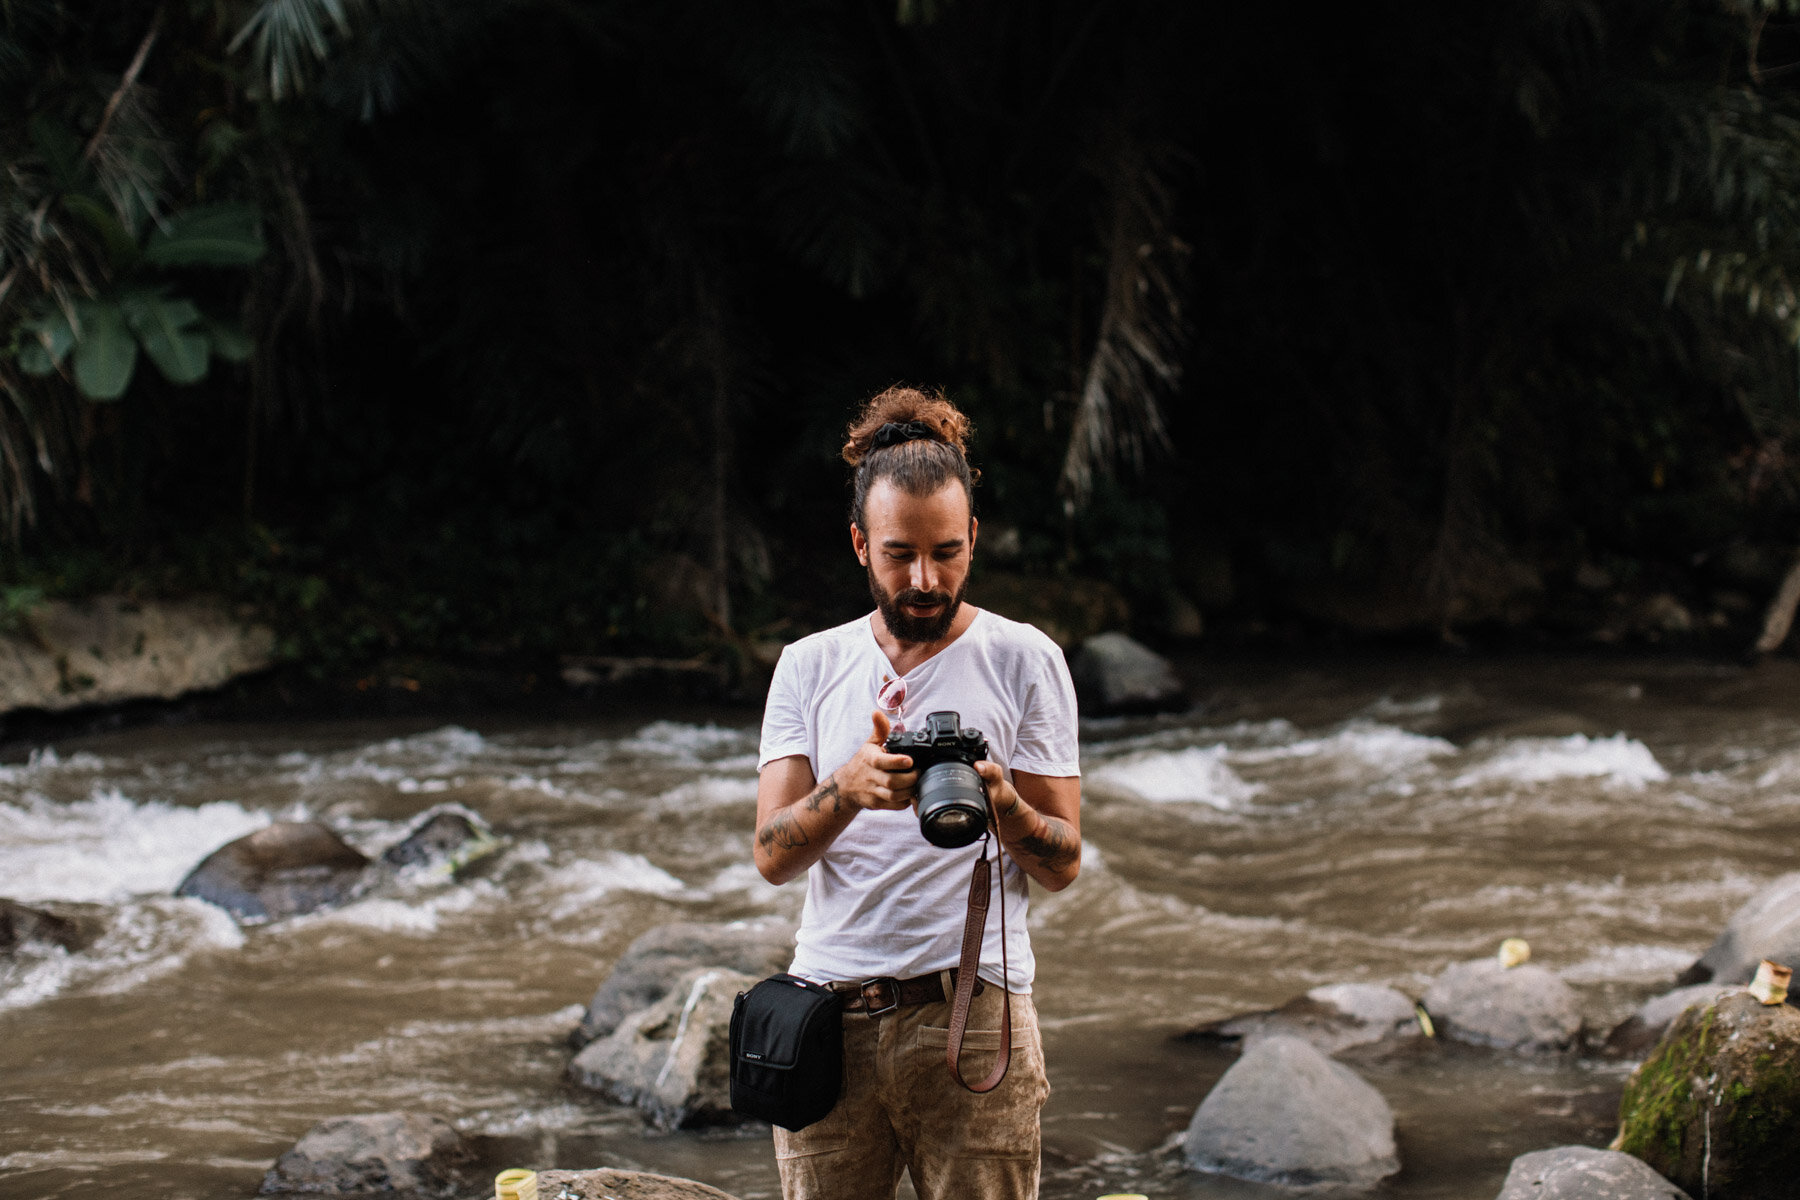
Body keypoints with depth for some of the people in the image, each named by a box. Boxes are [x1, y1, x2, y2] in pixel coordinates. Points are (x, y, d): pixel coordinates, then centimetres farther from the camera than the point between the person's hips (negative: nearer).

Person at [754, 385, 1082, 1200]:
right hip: (829, 1017, 2)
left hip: (973, 1009, -2)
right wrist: (847, 788, -19)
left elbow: (1063, 865, 3)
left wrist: (999, 802, -18)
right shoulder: (809, 666, 11)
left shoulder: (1024, 660, 5)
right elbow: (773, 856, 1)